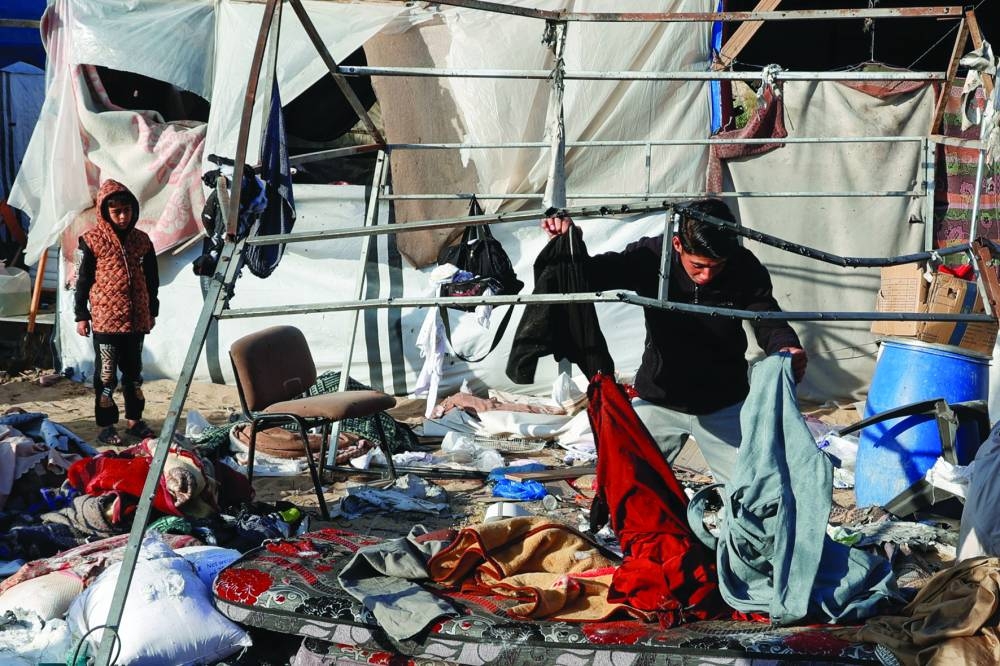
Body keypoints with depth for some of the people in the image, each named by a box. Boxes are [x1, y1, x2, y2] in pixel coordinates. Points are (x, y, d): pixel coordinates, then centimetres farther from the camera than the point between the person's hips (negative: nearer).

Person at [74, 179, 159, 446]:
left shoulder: (142, 240, 7)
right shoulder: (92, 240, -5)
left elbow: (151, 280, 15)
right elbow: (83, 279, -1)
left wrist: (152, 311, 16)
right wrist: (81, 316, -2)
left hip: (136, 320, 4)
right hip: (105, 319, -4)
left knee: (134, 371, 13)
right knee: (106, 374, 1)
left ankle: (134, 420, 24)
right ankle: (106, 426, 8)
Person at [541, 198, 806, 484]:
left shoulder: (746, 269, -17)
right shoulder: (650, 256, -19)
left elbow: (769, 322, -9)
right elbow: (589, 275, -13)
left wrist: (786, 347, -33)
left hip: (724, 406, 0)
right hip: (658, 399, 0)